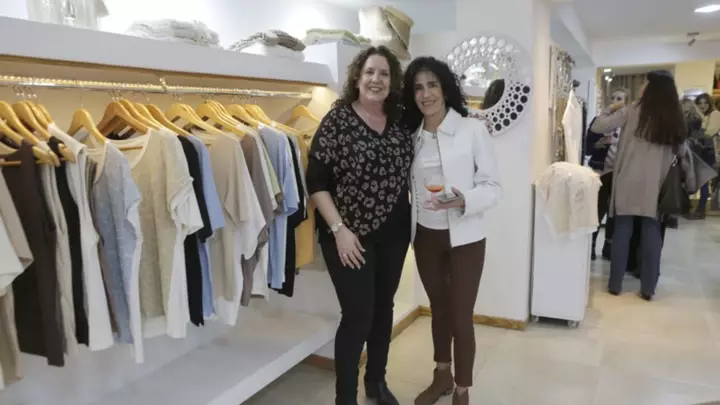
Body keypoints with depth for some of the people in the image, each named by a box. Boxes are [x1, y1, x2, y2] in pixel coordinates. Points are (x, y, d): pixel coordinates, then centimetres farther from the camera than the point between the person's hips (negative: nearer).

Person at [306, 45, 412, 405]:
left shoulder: (399, 122, 5)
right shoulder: (337, 120, -10)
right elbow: (316, 182, -13)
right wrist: (339, 229, -17)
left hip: (393, 233, 5)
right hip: (351, 235, -5)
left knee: (383, 308, 16)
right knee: (358, 315, -2)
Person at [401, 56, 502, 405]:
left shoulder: (472, 129, -10)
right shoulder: (412, 137, 3)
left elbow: (493, 187, -12)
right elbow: (409, 188, 9)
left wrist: (463, 201, -29)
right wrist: (409, 229, -2)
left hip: (464, 237, -4)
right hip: (425, 237, 4)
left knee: (461, 316, 3)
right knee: (438, 308, 19)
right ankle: (442, 376, 39)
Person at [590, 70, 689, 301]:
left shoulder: (631, 112, -5)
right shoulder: (674, 119, 4)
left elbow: (598, 127, -5)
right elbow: (682, 152, 13)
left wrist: (610, 110, 12)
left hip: (628, 182, -2)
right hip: (655, 184, 2)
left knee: (622, 230, 5)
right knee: (652, 232, 7)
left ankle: (615, 284, 11)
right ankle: (648, 288, 10)